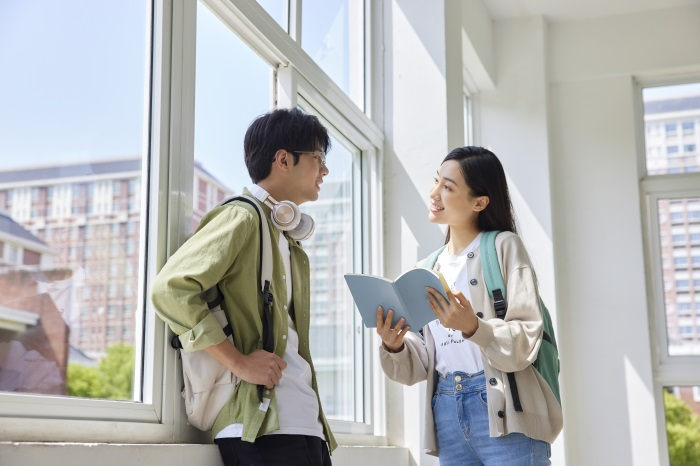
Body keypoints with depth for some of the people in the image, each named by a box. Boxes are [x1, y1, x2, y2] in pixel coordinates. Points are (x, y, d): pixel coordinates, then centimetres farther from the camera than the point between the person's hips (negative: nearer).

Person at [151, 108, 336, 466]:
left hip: (307, 423, 8)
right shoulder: (242, 218, -5)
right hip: (262, 423, -8)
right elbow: (170, 288, -18)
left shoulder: (287, 240, 22)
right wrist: (238, 362, -19)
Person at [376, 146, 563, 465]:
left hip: (502, 413, -5)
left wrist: (473, 328, -27)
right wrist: (394, 347, -10)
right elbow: (422, 364, 10)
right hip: (447, 414, 5)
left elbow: (526, 341, -11)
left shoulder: (503, 246, -2)